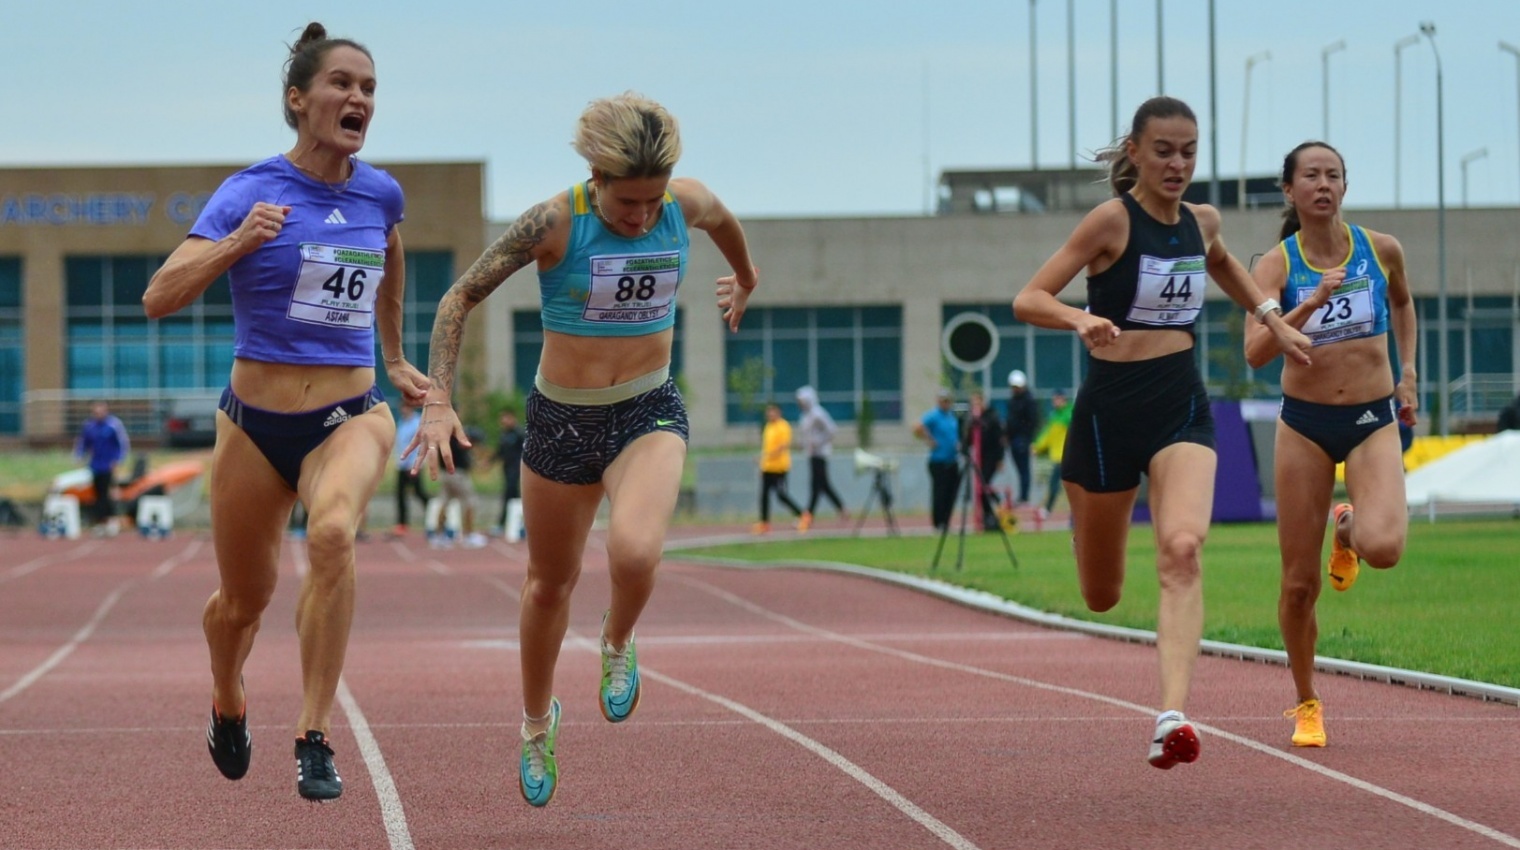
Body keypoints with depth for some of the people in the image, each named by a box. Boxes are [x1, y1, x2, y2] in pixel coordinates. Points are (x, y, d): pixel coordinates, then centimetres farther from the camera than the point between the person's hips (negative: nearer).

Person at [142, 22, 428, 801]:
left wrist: (395, 359, 33)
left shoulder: (380, 194, 1)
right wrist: (237, 245, -31)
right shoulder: (250, 192, -10)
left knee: (333, 532, -32)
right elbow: (158, 299, -18)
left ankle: (314, 739, -27)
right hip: (256, 422, -1)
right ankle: (228, 705, 49)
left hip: (350, 416, 1)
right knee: (244, 601, 13)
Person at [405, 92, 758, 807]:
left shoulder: (689, 204, -10)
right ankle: (538, 721, 42)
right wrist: (438, 402, -18)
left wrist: (745, 280, 36)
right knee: (550, 585, 15)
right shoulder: (554, 223, -19)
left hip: (650, 413, 0)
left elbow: (724, 222, 17)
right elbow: (460, 298, -10)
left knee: (635, 550, -29)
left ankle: (618, 643, 5)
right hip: (561, 420, 0)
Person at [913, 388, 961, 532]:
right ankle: (938, 524, -2)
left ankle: (946, 524, 14)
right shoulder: (933, 416, -10)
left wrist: (958, 444, 9)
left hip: (953, 460, 7)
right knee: (939, 493, -7)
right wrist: (930, 441, -16)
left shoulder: (952, 415, 13)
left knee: (951, 493, 7)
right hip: (939, 461, -7)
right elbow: (917, 429, -23)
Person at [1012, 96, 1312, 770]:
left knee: (1183, 550, -25)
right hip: (1109, 410, -3)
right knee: (1101, 598, 10)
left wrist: (1273, 319, 26)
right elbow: (1028, 300, -14)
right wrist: (1082, 318, -33)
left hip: (1183, 410, 3)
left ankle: (1173, 717, -35)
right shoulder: (1113, 219, -9)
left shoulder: (1202, 221, 8)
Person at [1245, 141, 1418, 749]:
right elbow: (1255, 353, -21)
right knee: (1300, 584, 1)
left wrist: (1408, 373, 14)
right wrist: (1314, 301, -31)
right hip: (1304, 424, 0)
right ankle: (1306, 704, 23)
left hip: (1374, 421, 1)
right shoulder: (1276, 265, -8)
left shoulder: (1382, 250, -1)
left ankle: (1348, 530, 13)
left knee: (1383, 548, -25)